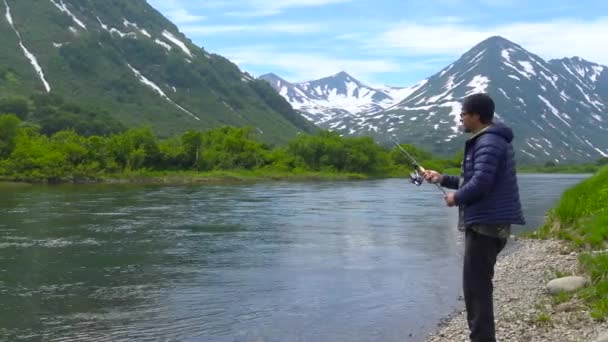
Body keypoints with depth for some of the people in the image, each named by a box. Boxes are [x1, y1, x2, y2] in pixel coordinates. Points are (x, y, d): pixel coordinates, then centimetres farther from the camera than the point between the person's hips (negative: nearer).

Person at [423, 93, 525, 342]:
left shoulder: (488, 142, -16)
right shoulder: (491, 140, 18)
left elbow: (480, 183, -25)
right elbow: (474, 180, 25)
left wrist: (456, 197, -8)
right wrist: (442, 179, 20)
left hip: (486, 224, -11)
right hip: (490, 224, 11)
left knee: (475, 286, -8)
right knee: (478, 285, 16)